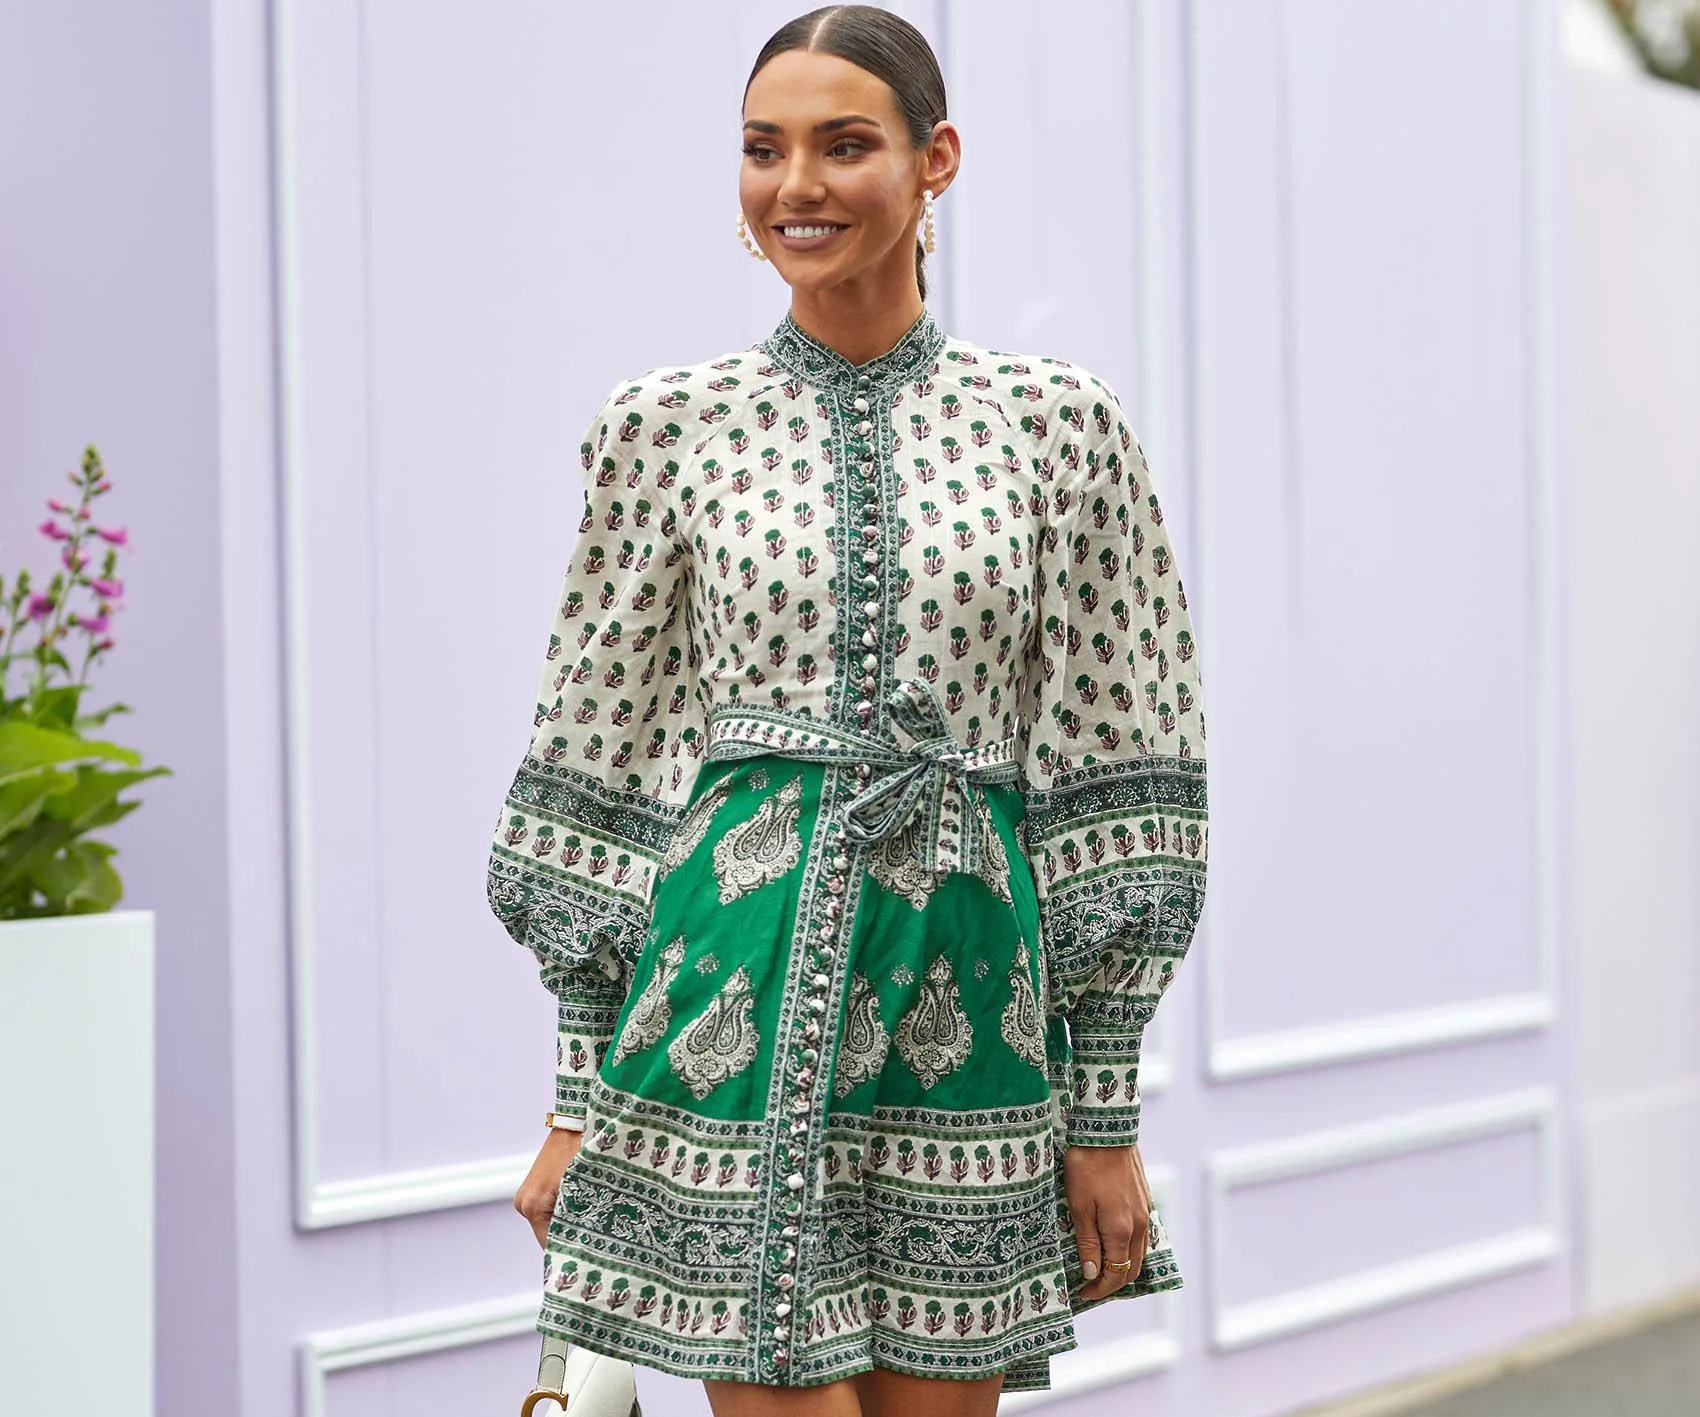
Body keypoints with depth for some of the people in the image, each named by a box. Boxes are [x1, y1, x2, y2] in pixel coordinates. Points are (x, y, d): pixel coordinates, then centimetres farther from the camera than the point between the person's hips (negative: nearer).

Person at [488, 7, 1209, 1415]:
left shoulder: (1056, 423, 4)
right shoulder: (668, 426, 4)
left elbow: (1114, 778, 4)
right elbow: (600, 769, 6)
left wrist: (1106, 1119, 1)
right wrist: (577, 1101, 4)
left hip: (972, 997, 1)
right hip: (738, 986, -1)